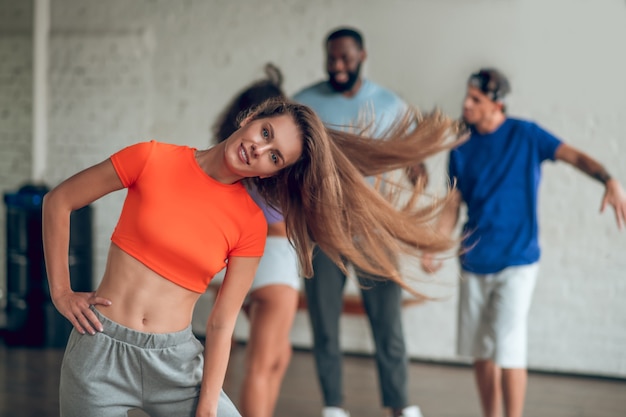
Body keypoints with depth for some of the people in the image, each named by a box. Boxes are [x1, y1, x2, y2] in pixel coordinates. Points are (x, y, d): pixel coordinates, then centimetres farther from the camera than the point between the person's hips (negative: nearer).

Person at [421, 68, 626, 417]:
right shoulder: (462, 148, 5)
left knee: (508, 350, -11)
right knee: (481, 351, 11)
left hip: (517, 262, -4)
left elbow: (574, 155, -15)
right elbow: (453, 205, 8)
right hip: (474, 262, 4)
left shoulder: (526, 136, -5)